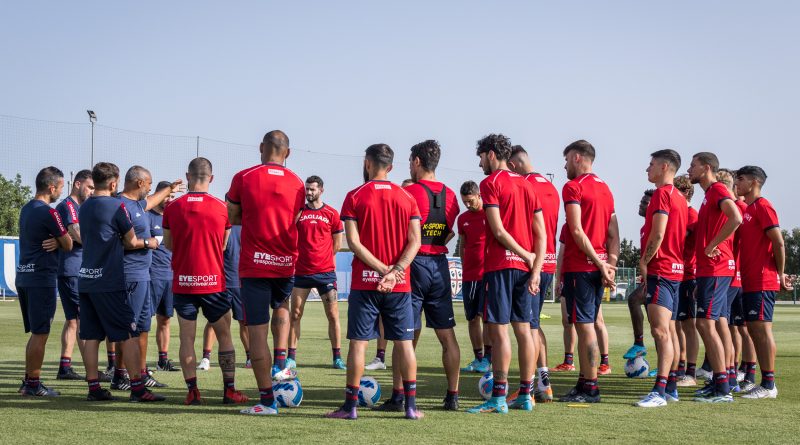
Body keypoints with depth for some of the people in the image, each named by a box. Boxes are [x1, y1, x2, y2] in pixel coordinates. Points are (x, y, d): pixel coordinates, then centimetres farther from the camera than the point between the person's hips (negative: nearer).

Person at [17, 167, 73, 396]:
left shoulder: (26, 210, 13)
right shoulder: (48, 213, -14)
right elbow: (68, 245, -9)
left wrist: (55, 241, 4)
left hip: (23, 276, 9)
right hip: (42, 278, -9)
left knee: (35, 332, 15)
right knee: (40, 334, -2)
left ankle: (28, 381, 19)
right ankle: (33, 383, 1)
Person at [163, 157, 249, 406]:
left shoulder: (172, 208, -3)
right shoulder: (221, 208, -3)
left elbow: (168, 244, 10)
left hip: (182, 282, 1)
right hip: (213, 282, 0)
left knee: (187, 337, 5)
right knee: (224, 335, 9)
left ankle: (192, 391, 1)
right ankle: (229, 391, 9)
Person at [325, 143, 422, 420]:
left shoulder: (355, 197, -2)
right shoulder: (406, 198, 6)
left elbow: (353, 241, -10)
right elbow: (414, 242, -3)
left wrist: (383, 269, -11)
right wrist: (394, 271, -11)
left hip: (364, 283, -2)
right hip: (400, 285, 2)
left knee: (358, 342, 2)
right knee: (404, 342, 6)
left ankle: (350, 406, 4)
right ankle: (411, 406, 6)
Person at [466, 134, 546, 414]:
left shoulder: (491, 183, -5)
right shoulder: (526, 185, 15)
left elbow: (499, 231, -14)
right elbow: (541, 234, 9)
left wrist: (527, 256, -6)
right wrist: (535, 269, 3)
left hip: (500, 265, -7)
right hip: (526, 267, 7)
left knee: (499, 330, -6)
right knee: (523, 330, 8)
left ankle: (498, 398, -8)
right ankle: (525, 396, 11)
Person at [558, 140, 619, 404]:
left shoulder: (573, 187, -8)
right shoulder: (605, 188, 17)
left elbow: (577, 231, -16)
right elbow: (613, 234, 13)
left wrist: (600, 263, -15)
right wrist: (610, 265, 6)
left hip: (579, 265, -8)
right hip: (599, 267, 8)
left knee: (584, 325, -6)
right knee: (588, 325, 13)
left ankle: (590, 388, -5)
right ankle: (585, 382, 17)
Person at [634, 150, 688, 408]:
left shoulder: (662, 193, -11)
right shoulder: (680, 198, 18)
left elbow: (658, 234, -18)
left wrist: (644, 261, -9)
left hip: (660, 269, -10)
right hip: (676, 269, 10)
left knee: (660, 330, -16)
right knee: (669, 331, 13)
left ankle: (660, 391, -22)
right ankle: (671, 387, 17)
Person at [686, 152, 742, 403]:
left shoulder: (718, 190, -10)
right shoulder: (710, 195, 21)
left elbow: (736, 218, -27)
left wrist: (713, 245, -22)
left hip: (715, 269, -10)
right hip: (711, 269, 10)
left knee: (705, 323, -14)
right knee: (717, 323, 12)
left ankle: (722, 389, -15)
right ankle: (719, 383, 16)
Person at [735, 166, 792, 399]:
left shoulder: (762, 206, -9)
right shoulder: (748, 209, 19)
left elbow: (778, 242, -15)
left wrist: (780, 274, -9)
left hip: (762, 281, -9)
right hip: (750, 281, 9)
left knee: (761, 328, -9)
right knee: (754, 329, 9)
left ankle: (769, 385, -8)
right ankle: (766, 382, 13)